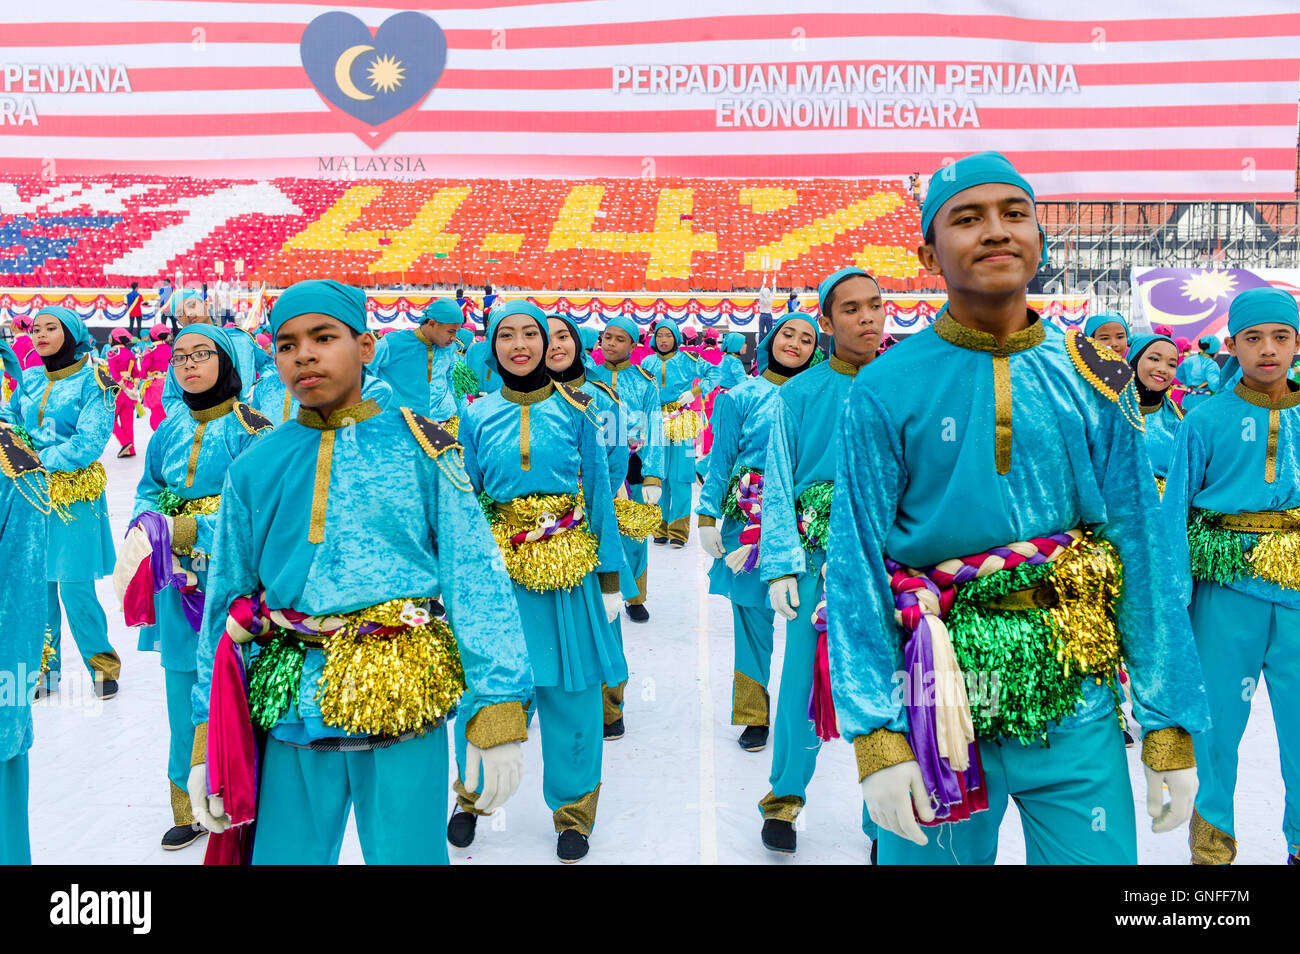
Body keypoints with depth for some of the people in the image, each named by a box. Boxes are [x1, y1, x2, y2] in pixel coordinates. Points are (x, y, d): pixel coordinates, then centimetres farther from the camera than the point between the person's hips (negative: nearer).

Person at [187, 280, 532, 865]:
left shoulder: (421, 448, -2)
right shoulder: (254, 470, 6)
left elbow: (475, 577, -5)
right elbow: (225, 601, 10)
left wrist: (498, 714, -10)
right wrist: (206, 742, 9)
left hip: (405, 710, -2)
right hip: (293, 717, 3)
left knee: (406, 854, 8)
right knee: (282, 856, 14)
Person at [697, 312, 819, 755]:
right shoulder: (743, 396, 3)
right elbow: (720, 460, 2)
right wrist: (706, 517, -5)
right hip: (750, 520, -1)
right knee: (753, 618, 3)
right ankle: (754, 715, 19)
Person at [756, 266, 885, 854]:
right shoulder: (799, 395, 3)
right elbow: (777, 487, 2)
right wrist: (780, 567, -6)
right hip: (819, 556, -1)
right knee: (804, 677, 4)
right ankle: (784, 797, 27)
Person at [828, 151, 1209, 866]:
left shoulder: (1092, 380, 2)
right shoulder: (886, 393, -7)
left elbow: (1143, 555, 2)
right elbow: (856, 570, -9)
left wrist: (1170, 726, -1)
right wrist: (876, 737, -15)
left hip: (1076, 708, 2)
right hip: (943, 701, -2)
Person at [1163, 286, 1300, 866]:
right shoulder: (1206, 421, 1)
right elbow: (1173, 513, -1)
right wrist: (1173, 598, -9)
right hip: (1225, 589, -2)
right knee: (1215, 717, 7)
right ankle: (1211, 842, 25)